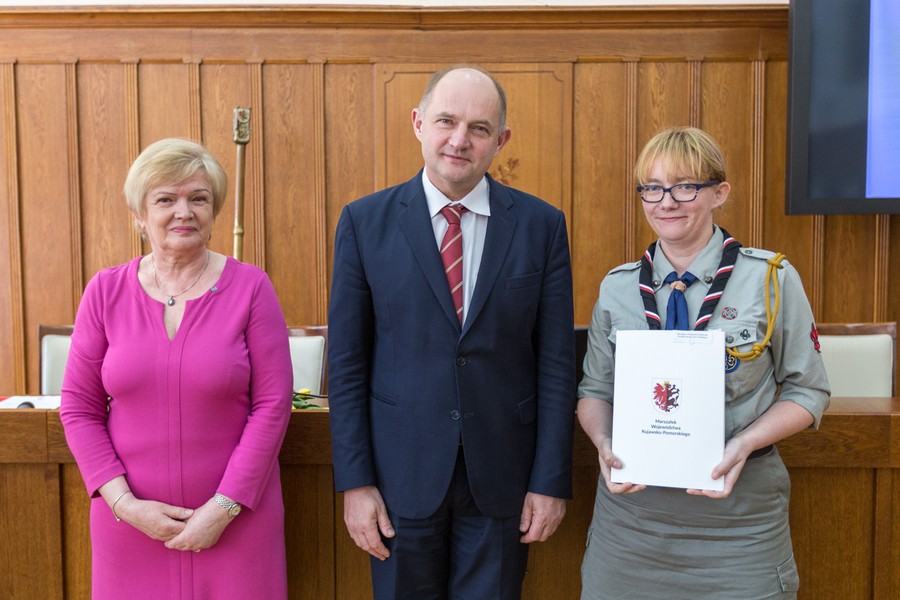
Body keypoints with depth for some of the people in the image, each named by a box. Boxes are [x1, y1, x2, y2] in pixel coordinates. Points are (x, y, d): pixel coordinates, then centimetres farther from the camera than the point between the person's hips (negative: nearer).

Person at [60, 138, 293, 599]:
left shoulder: (250, 287, -6)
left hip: (234, 516, -1)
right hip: (130, 518, 2)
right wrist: (123, 502, -7)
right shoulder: (106, 292, 0)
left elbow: (272, 404, -8)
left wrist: (224, 507, -11)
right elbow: (79, 408, 3)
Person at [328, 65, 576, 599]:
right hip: (401, 475, 0)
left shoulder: (541, 224, -2)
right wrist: (355, 481, -5)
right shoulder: (365, 222, -3)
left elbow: (556, 362, -1)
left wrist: (551, 480, -3)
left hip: (502, 476, 1)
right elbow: (347, 362, -2)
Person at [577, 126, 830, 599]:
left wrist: (744, 444, -16)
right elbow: (595, 389, 11)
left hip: (737, 512, -2)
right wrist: (604, 443, -10)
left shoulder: (772, 279, -3)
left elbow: (806, 391, 1)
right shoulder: (617, 287, 3)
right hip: (631, 504, 2)